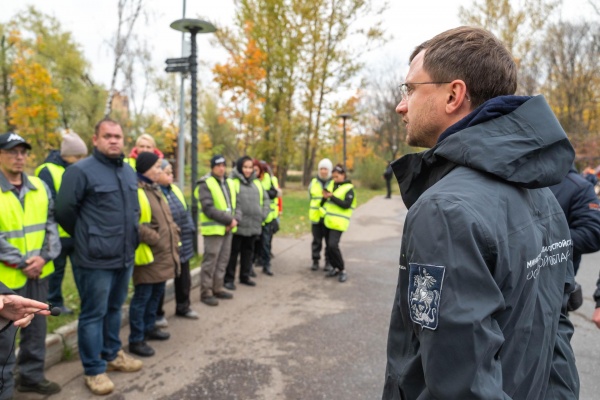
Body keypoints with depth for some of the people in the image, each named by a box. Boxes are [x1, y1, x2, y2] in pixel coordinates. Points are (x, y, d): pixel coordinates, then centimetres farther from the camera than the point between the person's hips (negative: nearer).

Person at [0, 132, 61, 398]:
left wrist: (45, 257, -7)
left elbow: (51, 224, 6)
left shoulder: (39, 186, 7)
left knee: (37, 327, 16)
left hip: (39, 272, 5)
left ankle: (31, 376, 33)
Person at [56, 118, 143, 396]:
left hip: (125, 256, 7)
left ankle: (112, 355, 35)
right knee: (93, 314, 4)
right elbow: (64, 210, -9)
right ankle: (93, 370, 17)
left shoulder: (129, 172, 10)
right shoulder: (81, 171, -12)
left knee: (114, 309, 19)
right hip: (96, 259, -7)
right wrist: (84, 237, 3)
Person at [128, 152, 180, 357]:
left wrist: (173, 237, 9)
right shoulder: (135, 191, -15)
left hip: (163, 254, 9)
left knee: (157, 293, 19)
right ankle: (136, 339, 12)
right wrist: (154, 238, -20)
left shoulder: (155, 190, 15)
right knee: (142, 296, 0)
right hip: (148, 255, -9)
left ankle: (149, 328, 35)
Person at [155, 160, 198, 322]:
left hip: (182, 245, 8)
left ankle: (183, 307, 37)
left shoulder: (175, 190, 10)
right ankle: (157, 314, 23)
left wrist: (191, 230, 10)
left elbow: (186, 212, 16)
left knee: (184, 278, 19)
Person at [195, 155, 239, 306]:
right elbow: (209, 208, -19)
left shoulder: (229, 183, 13)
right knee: (210, 262, -1)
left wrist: (235, 219, -8)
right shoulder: (205, 184, -9)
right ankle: (206, 292, 9)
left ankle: (217, 288, 26)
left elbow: (235, 204, 12)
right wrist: (229, 220, -19)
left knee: (222, 261, 14)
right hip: (213, 229, -7)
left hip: (227, 229, 7)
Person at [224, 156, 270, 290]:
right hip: (238, 225, -6)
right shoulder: (232, 182, -7)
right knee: (233, 252, 2)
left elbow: (265, 199, 17)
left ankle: (245, 276, 29)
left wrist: (263, 215, 6)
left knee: (248, 251, 16)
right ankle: (229, 279, 13)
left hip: (254, 225, 6)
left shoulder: (257, 183, 13)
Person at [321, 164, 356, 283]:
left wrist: (332, 197, -20)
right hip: (327, 221, 7)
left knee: (333, 245, -17)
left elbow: (346, 205, -18)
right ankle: (335, 268, 24)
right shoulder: (332, 185, 13)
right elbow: (324, 203, 16)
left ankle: (342, 270, -4)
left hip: (338, 223, -7)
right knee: (328, 246, 9)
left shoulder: (348, 189, -6)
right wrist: (325, 197, -7)